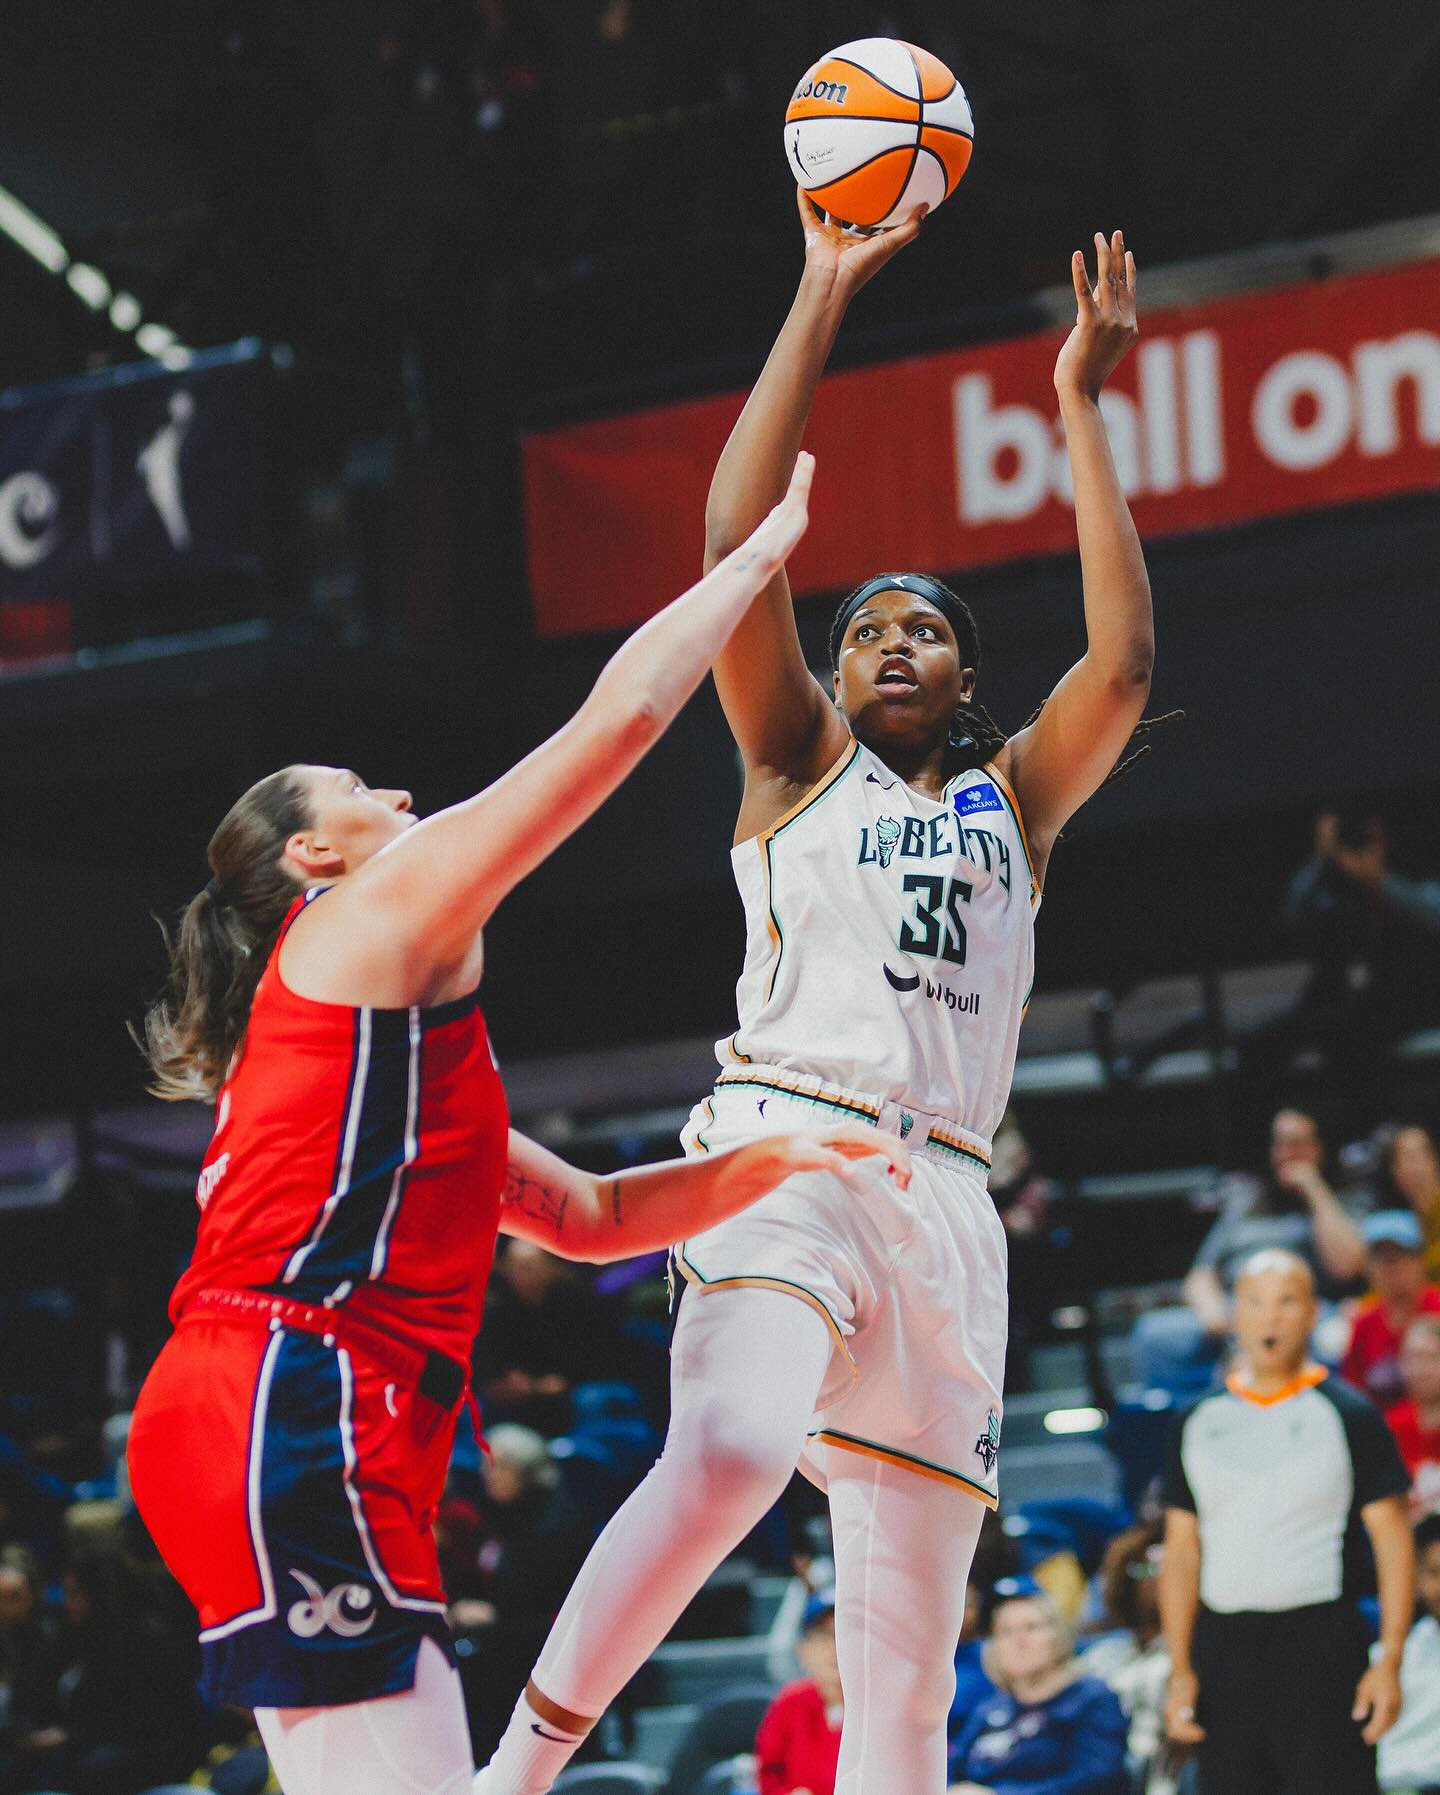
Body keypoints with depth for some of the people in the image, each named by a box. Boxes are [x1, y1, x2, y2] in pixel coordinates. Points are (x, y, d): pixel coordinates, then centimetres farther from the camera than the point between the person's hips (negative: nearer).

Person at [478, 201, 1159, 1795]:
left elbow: (1123, 658, 7)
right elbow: (737, 538, 4)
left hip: (944, 1199, 4)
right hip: (789, 1150, -4)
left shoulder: (1016, 799, 23)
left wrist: (1081, 405, 9)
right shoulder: (800, 764, 16)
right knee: (730, 1451, -33)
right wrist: (823, 297, 1)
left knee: (909, 1653, -1)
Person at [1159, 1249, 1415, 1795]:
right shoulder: (1198, 1421, 11)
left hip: (1322, 1646, -4)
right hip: (1224, 1646, 4)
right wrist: (1180, 1668, 5)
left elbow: (1393, 1540, -1)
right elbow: (1182, 1549, 13)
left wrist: (1389, 1660, -10)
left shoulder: (1349, 1416, 1)